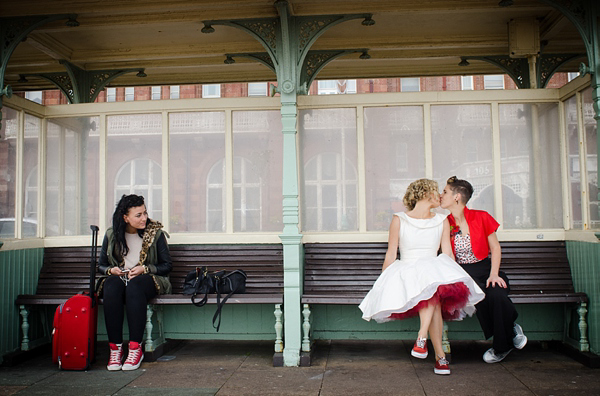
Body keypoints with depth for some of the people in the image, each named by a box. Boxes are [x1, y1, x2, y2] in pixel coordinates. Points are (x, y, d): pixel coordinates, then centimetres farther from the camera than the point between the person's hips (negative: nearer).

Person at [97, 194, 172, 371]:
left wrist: (144, 269, -13)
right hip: (119, 278, 2)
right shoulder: (112, 235, 8)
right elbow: (101, 265, 16)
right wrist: (111, 270, -6)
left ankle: (136, 348, -34)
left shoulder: (155, 233, 2)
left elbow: (167, 265, 2)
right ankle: (115, 348, -32)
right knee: (111, 284, -34)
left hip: (148, 279, -2)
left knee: (134, 285, -37)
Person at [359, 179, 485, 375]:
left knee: (432, 289, -35)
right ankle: (440, 354, -29)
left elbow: (447, 254, 10)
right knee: (433, 299, -33)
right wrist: (382, 284, 0)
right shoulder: (399, 220, 4)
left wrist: (449, 276, -6)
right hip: (406, 272, -2)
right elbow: (391, 255, 5)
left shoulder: (442, 221, 15)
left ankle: (421, 337, -34)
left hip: (434, 271, 2)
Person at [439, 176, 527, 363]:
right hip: (462, 273, 0)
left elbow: (495, 248, 5)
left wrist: (494, 274, -9)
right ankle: (510, 330, -3)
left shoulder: (481, 217, -2)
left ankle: (501, 347, -5)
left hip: (485, 269, 0)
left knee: (497, 294, -32)